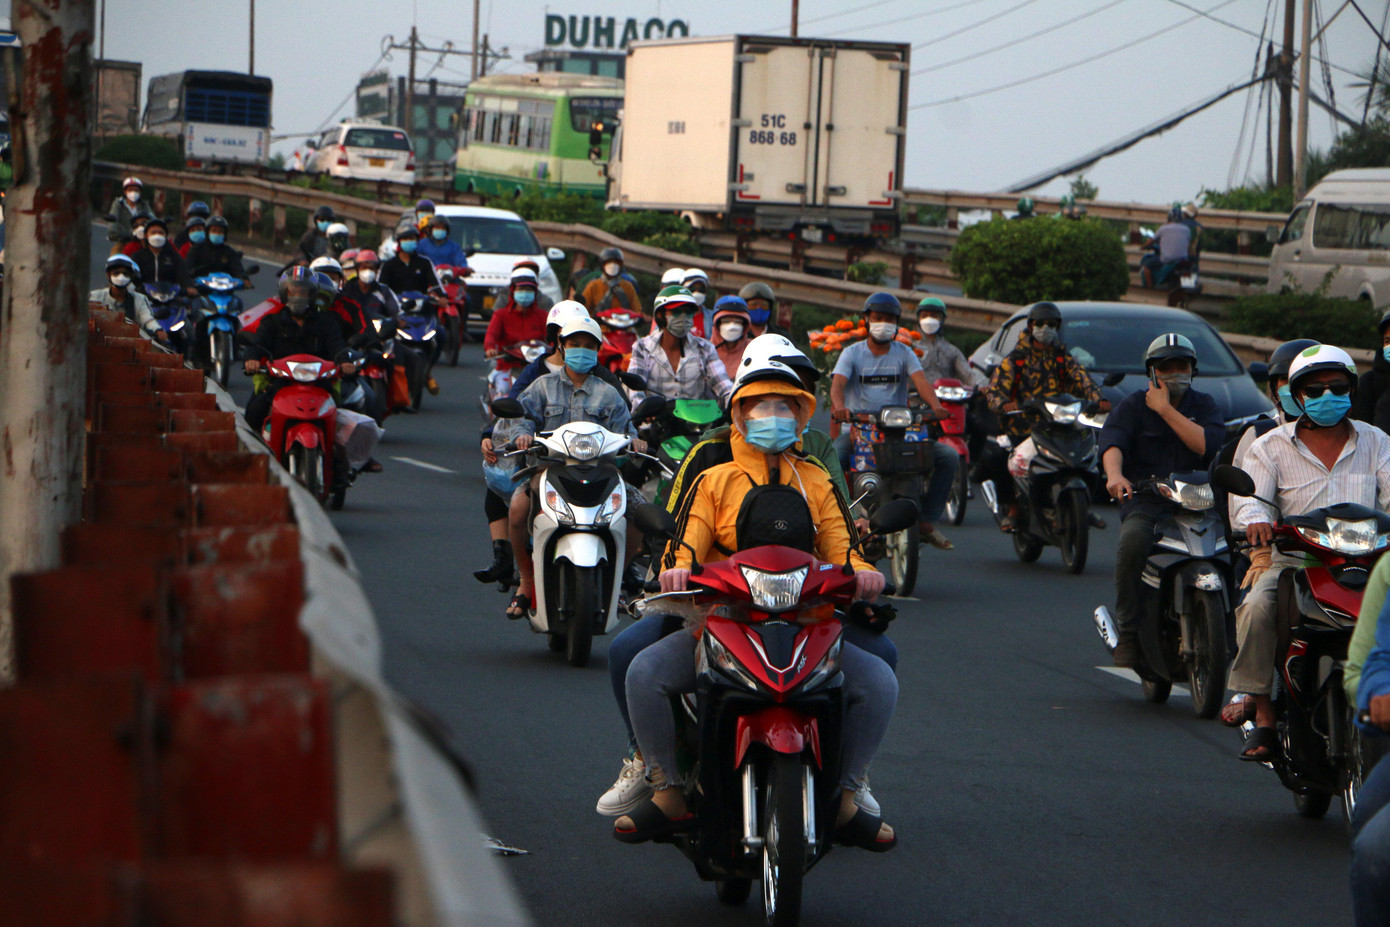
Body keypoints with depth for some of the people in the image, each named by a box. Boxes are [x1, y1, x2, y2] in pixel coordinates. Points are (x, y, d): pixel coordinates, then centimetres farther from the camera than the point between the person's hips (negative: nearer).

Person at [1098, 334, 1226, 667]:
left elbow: (1209, 445, -6)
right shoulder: (1134, 406, 10)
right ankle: (1129, 633, -23)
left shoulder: (1204, 405, 15)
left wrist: (1165, 409, -6)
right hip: (1145, 500, -2)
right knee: (1132, 542, -35)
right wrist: (1114, 475, -33)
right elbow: (1111, 441, -10)